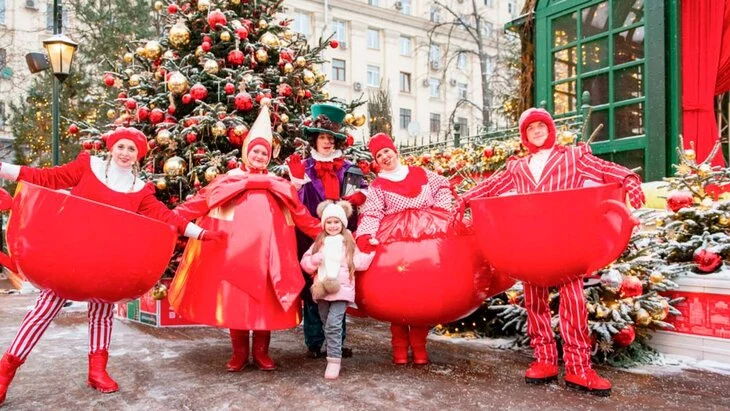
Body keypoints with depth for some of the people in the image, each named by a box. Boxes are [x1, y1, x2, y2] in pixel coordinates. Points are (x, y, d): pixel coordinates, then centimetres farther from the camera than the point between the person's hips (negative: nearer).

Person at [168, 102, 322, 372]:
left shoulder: (279, 185, 15)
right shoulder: (228, 180, 9)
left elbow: (300, 214, 15)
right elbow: (200, 202, 3)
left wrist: (322, 233, 10)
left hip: (266, 248, 2)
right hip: (234, 248, -1)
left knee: (265, 298, 2)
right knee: (234, 297, 0)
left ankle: (261, 352, 15)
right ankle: (239, 353, 14)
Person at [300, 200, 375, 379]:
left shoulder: (349, 242, 6)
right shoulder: (319, 242, 11)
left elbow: (359, 263, 1)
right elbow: (305, 262, 7)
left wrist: (371, 251, -10)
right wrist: (315, 259, -12)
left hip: (342, 289, -4)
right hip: (322, 289, 4)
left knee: (333, 324, -14)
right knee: (327, 324, 14)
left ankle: (334, 360, -10)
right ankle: (332, 353, 32)